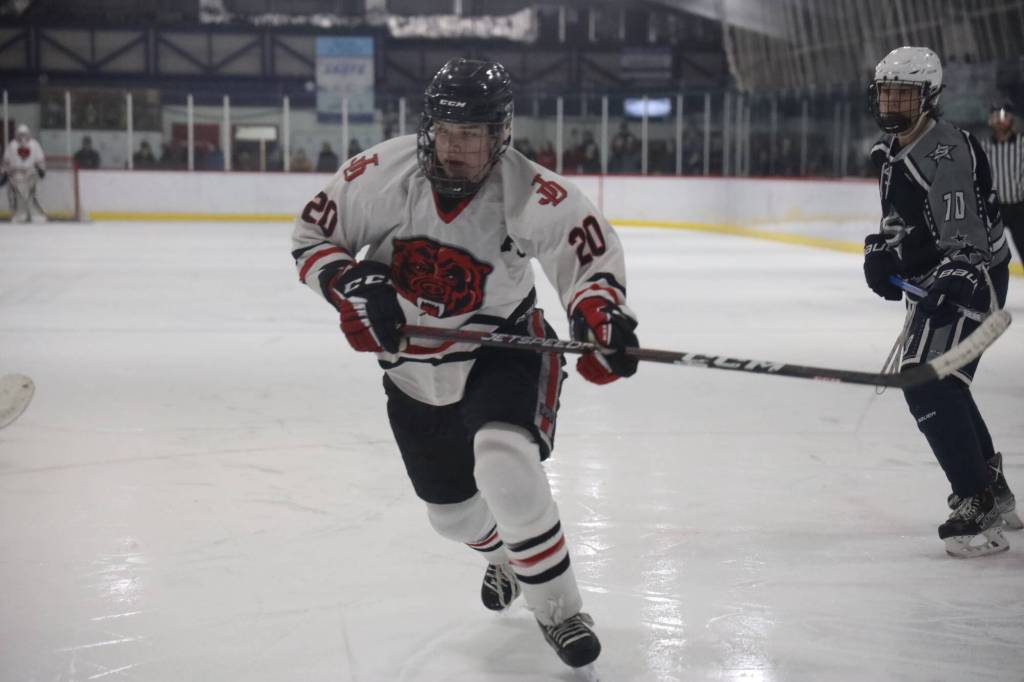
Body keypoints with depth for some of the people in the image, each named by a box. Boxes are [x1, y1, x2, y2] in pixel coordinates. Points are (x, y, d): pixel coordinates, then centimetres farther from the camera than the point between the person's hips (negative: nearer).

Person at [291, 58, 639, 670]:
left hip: (503, 349, -3)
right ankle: (505, 555, 54)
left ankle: (557, 607, -12)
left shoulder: (534, 196, -23)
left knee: (504, 462, -31)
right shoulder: (383, 174, -18)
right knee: (451, 510, 17)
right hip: (414, 371, 4)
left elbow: (594, 249, -12)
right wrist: (352, 286, -24)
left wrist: (599, 311, -30)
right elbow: (313, 234, -7)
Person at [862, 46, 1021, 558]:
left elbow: (966, 232, -30)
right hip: (933, 281, 11)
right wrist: (883, 250, 2)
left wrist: (958, 276, -44)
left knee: (929, 386, -21)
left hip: (966, 279, -11)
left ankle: (978, 509, -19)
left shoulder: (946, 151, -20)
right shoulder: (897, 152, 12)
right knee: (941, 386, 20)